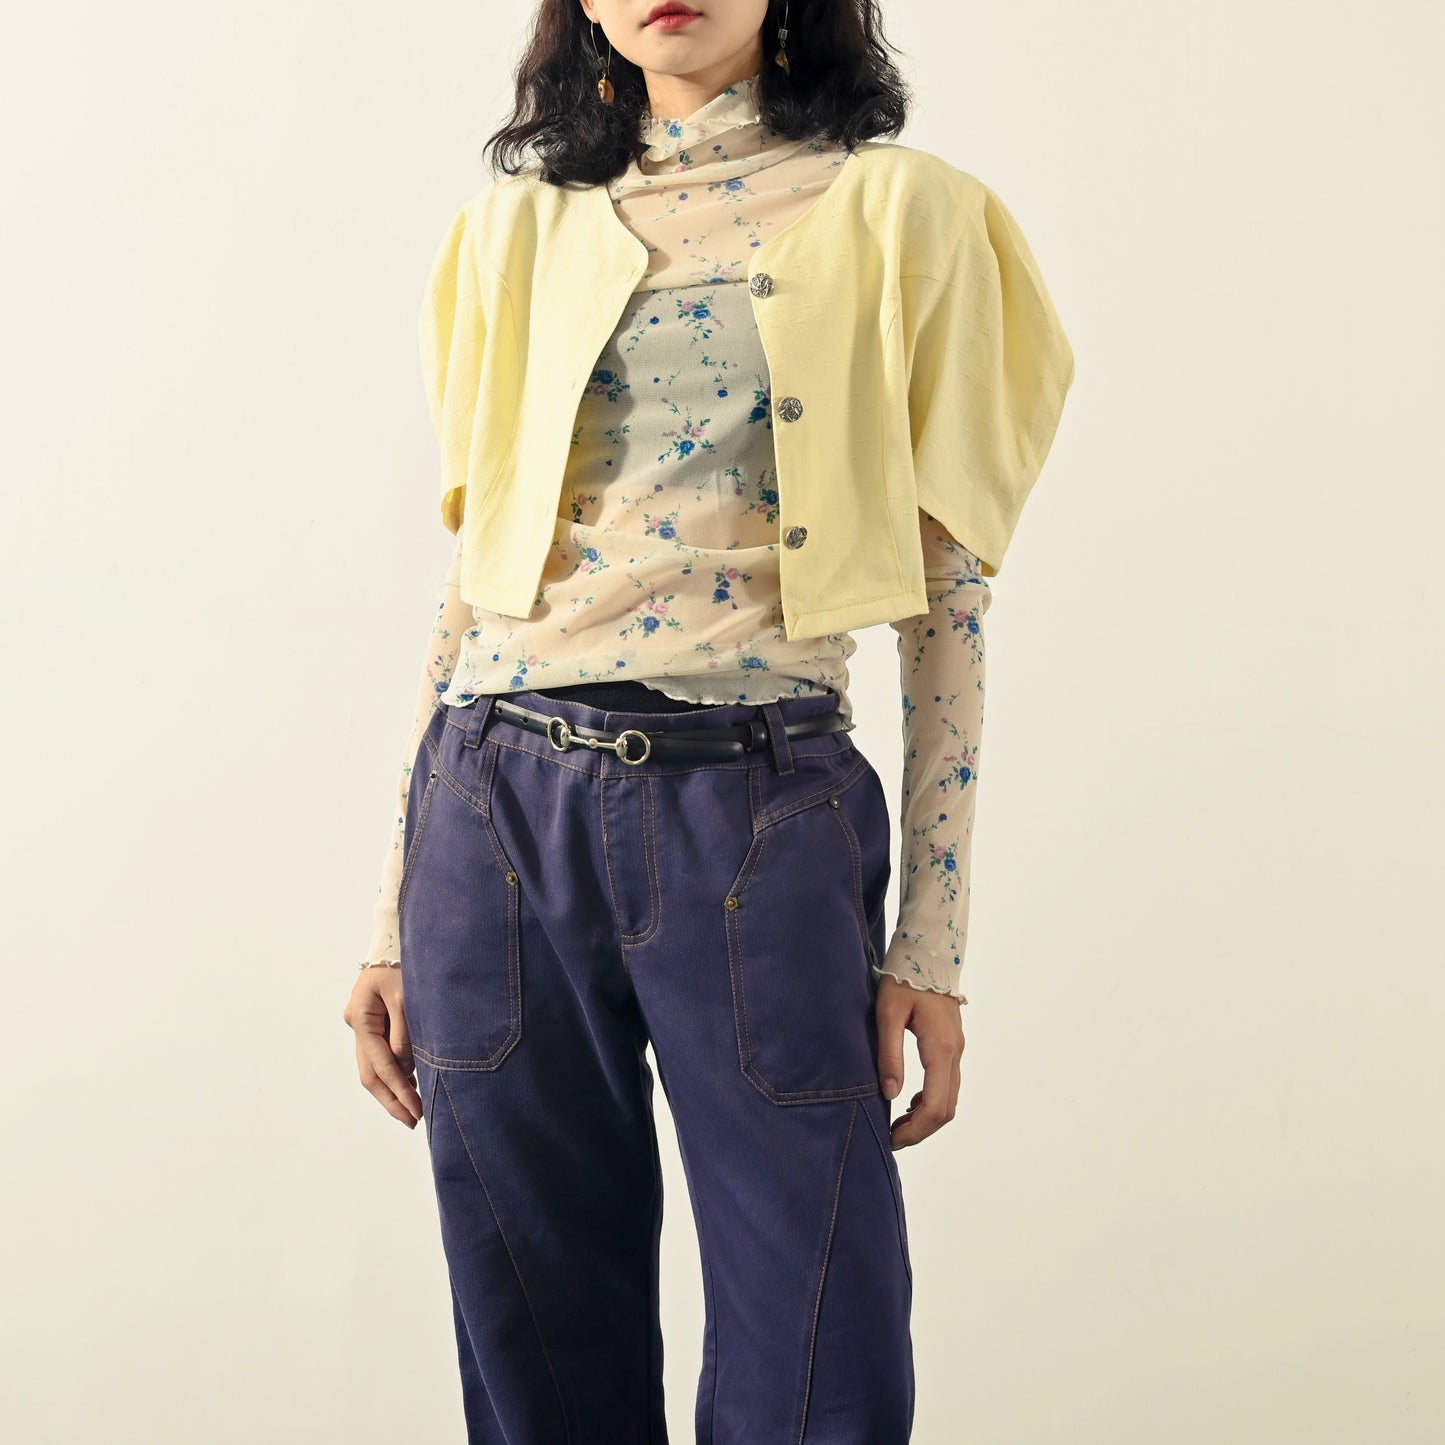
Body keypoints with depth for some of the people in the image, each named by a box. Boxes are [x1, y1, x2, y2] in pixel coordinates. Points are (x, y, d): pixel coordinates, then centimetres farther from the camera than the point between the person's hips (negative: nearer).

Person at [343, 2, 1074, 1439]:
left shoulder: (900, 216, 4)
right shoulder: (516, 231, 13)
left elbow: (946, 589, 3)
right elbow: (467, 576, 13)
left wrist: (931, 942, -2)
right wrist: (392, 918, 10)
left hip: (757, 818, -2)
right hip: (500, 807, 3)